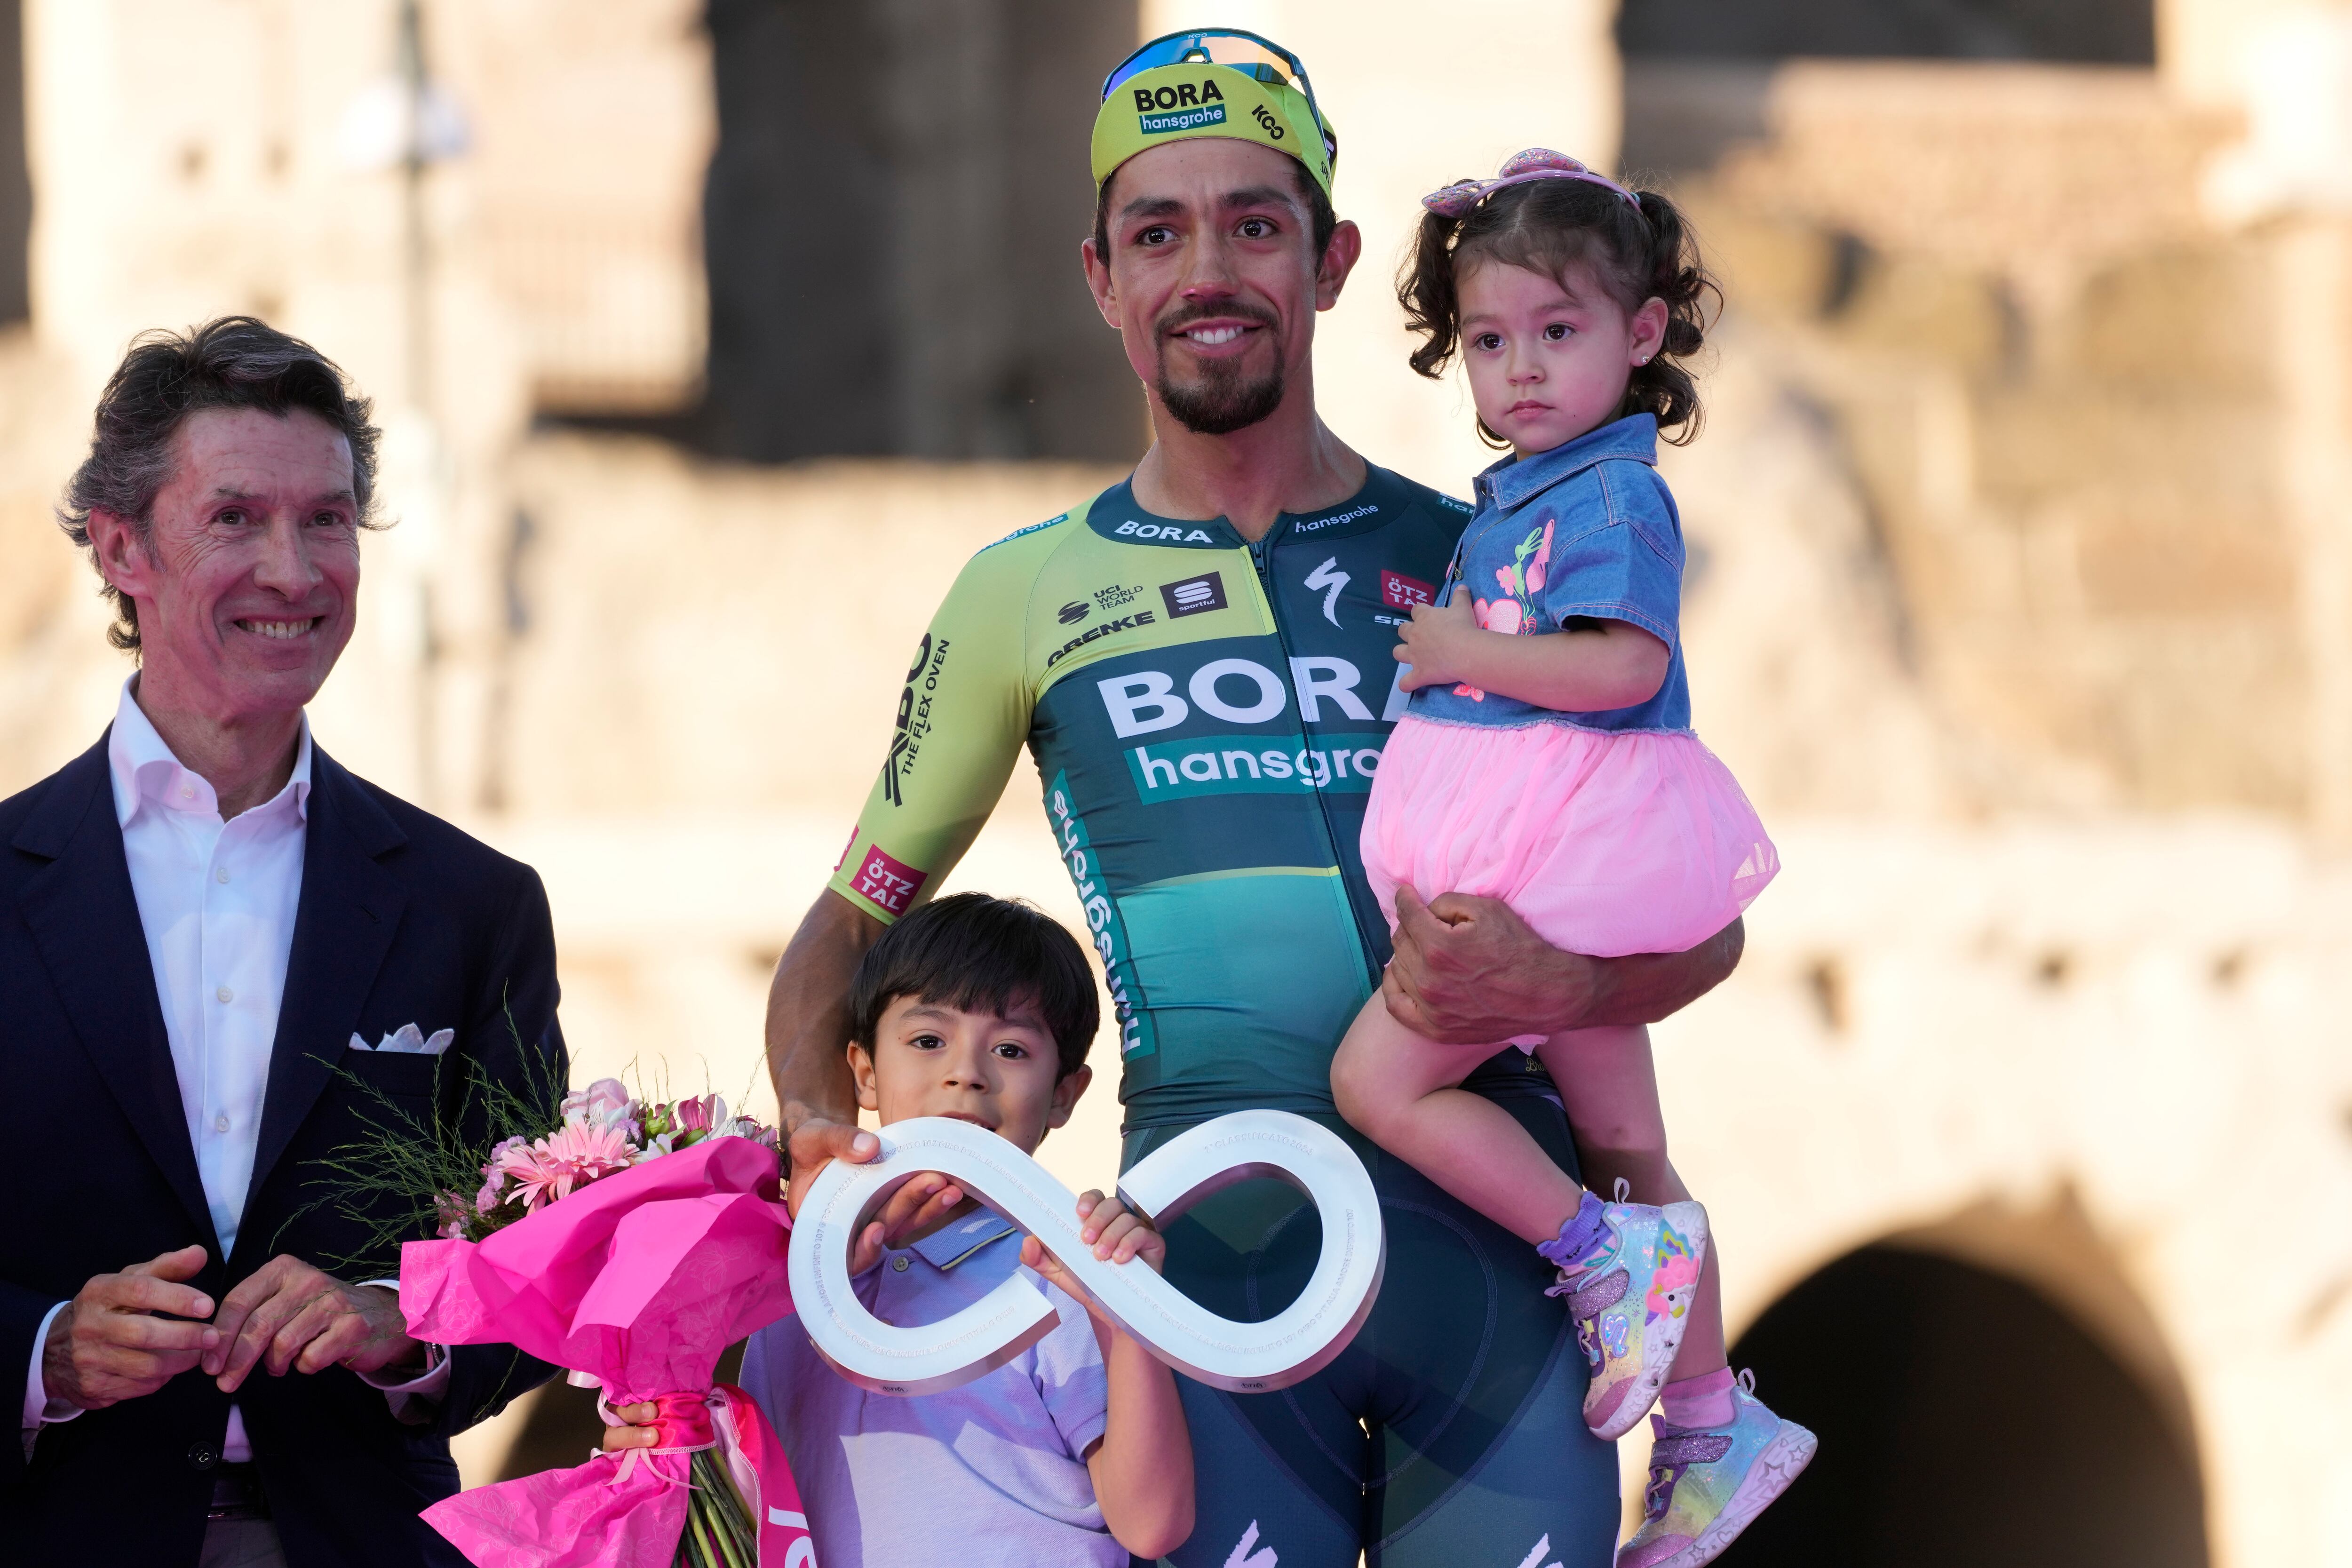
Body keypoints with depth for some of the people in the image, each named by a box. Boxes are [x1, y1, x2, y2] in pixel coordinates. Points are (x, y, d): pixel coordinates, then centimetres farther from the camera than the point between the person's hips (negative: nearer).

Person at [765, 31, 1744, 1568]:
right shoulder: (1031, 594, 11)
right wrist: (822, 1142, -3)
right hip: (1218, 1232, -1)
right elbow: (850, 925, 17)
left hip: (1494, 1225, 1)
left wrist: (1560, 984, -10)